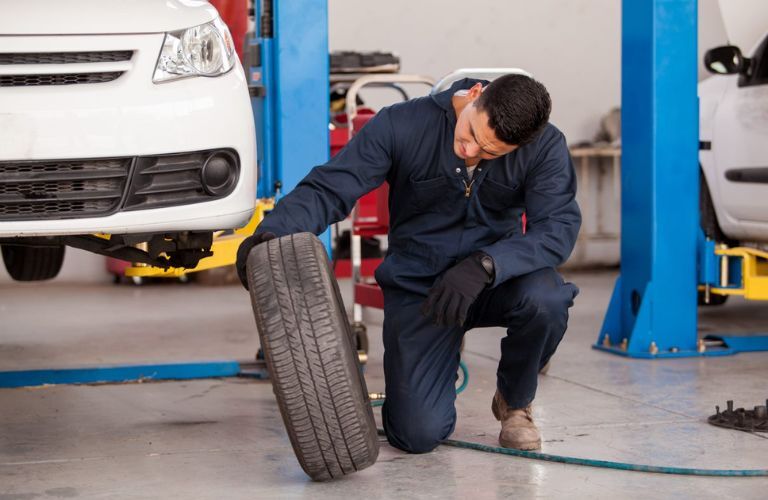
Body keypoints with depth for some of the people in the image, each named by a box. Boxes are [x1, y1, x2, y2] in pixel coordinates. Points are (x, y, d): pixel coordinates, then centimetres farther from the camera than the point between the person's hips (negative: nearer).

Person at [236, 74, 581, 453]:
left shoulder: (545, 147, -15)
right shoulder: (401, 126, -18)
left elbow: (558, 227, -25)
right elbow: (328, 189, -20)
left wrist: (485, 265, -41)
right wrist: (271, 232, -39)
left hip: (495, 279, 1)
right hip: (417, 284, -1)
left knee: (546, 300, -36)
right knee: (418, 435, -16)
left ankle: (515, 401, -1)